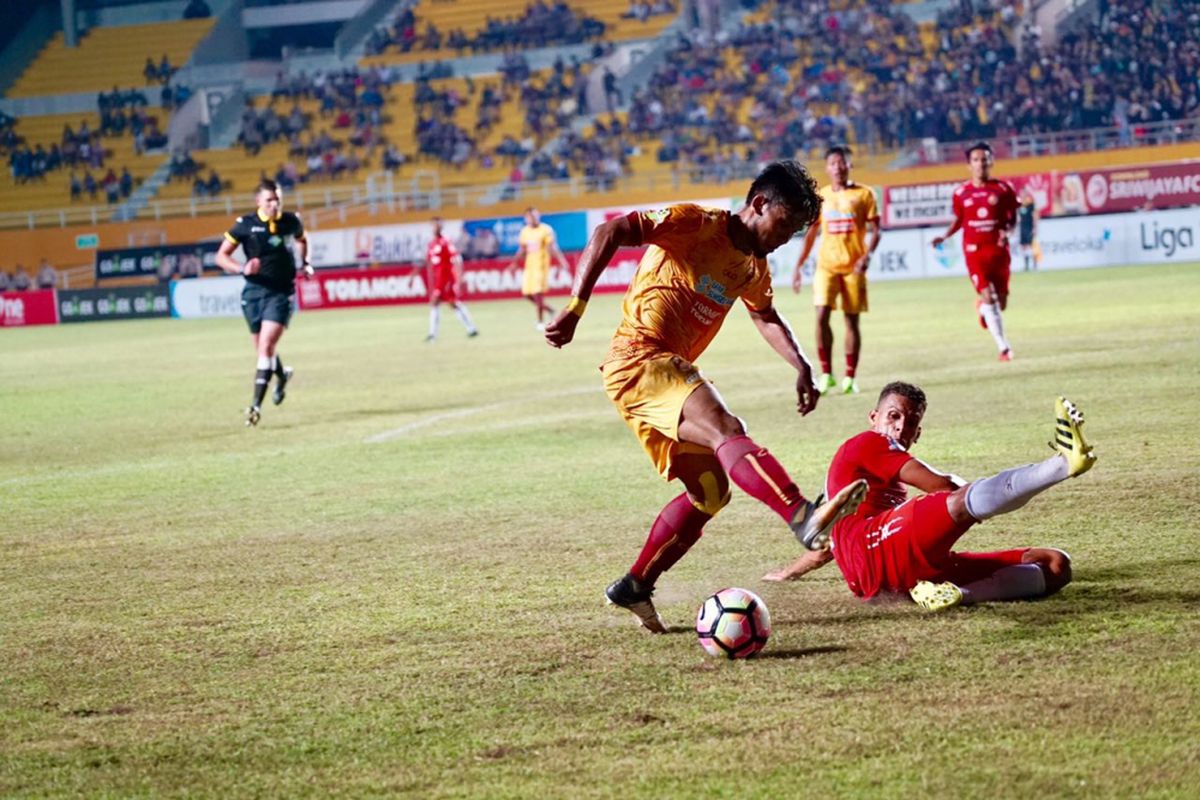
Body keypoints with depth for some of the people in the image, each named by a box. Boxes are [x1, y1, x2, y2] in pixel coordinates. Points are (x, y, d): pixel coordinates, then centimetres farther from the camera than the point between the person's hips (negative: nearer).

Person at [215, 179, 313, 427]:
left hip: (281, 292, -1)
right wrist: (241, 269, -21)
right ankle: (282, 375, 47)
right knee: (263, 350, 12)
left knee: (266, 347, -15)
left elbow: (301, 240, 25)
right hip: (254, 291, 1)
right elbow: (221, 256, -4)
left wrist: (305, 263, 10)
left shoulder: (291, 221, 0)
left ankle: (256, 404, -16)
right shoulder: (246, 224, -6)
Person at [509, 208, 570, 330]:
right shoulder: (525, 231, 10)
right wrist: (515, 263, 9)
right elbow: (522, 251, 17)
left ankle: (541, 322, -2)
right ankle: (549, 310, 23)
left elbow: (553, 248, -10)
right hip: (529, 265, 6)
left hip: (541, 265, -6)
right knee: (527, 293, 2)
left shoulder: (546, 230, -7)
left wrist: (562, 262, -19)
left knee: (538, 292, -12)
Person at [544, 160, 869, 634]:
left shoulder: (753, 266, 16)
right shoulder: (694, 224, -9)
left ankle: (635, 587, 19)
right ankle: (805, 519, -53)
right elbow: (610, 233, -15)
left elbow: (765, 318, 33)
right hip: (638, 361, -10)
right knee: (727, 431, -31)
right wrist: (575, 308, -23)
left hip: (669, 373, 10)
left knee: (710, 489, 9)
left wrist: (801, 367, 15)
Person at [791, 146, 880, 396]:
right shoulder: (820, 197, 9)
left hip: (853, 267, -1)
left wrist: (867, 255, -18)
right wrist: (799, 266, 8)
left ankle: (849, 378, 8)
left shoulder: (863, 194, 2)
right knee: (821, 316, -14)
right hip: (826, 265, 1)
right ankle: (826, 374, -6)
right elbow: (811, 234, 14)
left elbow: (875, 230, -1)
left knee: (852, 320, 1)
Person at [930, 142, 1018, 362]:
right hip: (974, 251, -1)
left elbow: (1012, 217, 7)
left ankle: (982, 308, 44)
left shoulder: (1003, 189, 2)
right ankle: (1003, 347, -10)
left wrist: (1006, 230, -13)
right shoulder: (961, 193, 3)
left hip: (998, 249, 1)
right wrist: (944, 237, 0)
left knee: (1001, 302, 6)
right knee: (988, 297, -14)